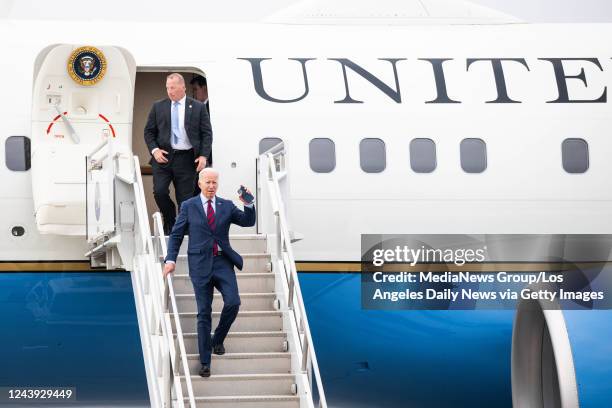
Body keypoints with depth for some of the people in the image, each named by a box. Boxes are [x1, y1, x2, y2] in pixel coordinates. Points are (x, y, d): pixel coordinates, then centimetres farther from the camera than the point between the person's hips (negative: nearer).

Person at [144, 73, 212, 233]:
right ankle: (170, 222, 11)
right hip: (163, 156, 1)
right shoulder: (158, 107, 9)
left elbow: (207, 134, 5)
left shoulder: (198, 107, 5)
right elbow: (149, 131, 12)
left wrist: (203, 156, -7)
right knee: (159, 191, -13)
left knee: (185, 198, 0)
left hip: (186, 159, -1)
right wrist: (154, 150, -5)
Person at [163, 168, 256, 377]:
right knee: (204, 313, 1)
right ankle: (205, 362, 9)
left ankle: (217, 340, 12)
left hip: (222, 261, 2)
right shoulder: (188, 206, 4)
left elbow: (248, 222, 4)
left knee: (233, 302, -16)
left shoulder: (227, 206, 9)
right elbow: (176, 234, 7)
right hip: (200, 264, -1)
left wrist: (248, 205, -14)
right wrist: (171, 259, -3)